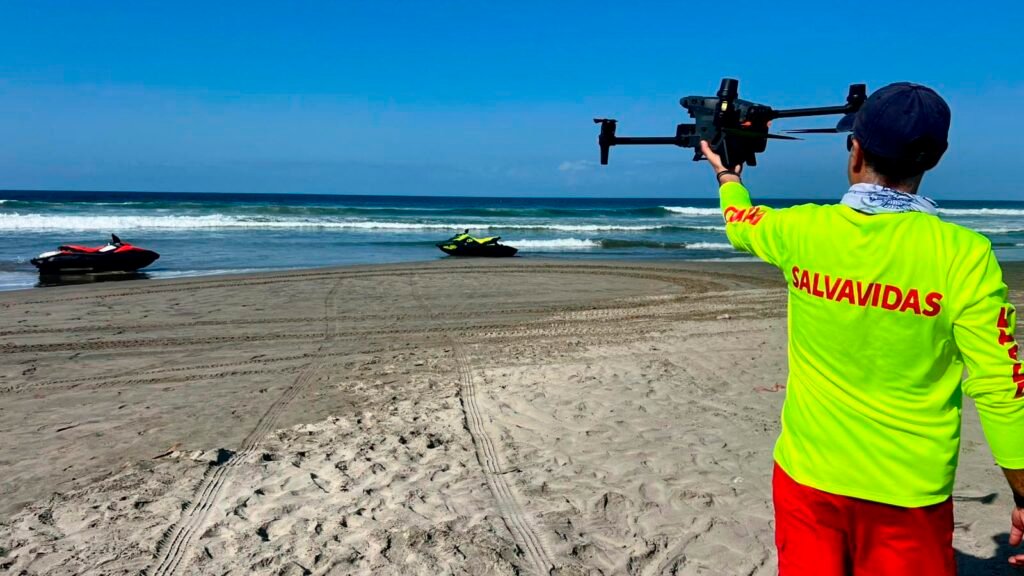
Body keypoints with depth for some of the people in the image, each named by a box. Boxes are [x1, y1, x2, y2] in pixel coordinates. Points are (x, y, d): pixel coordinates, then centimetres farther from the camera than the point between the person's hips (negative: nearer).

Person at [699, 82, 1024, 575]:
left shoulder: (802, 230, -9)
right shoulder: (962, 254, -16)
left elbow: (739, 221, 14)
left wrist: (727, 174, 36)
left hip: (807, 472, 2)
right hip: (909, 490, -1)